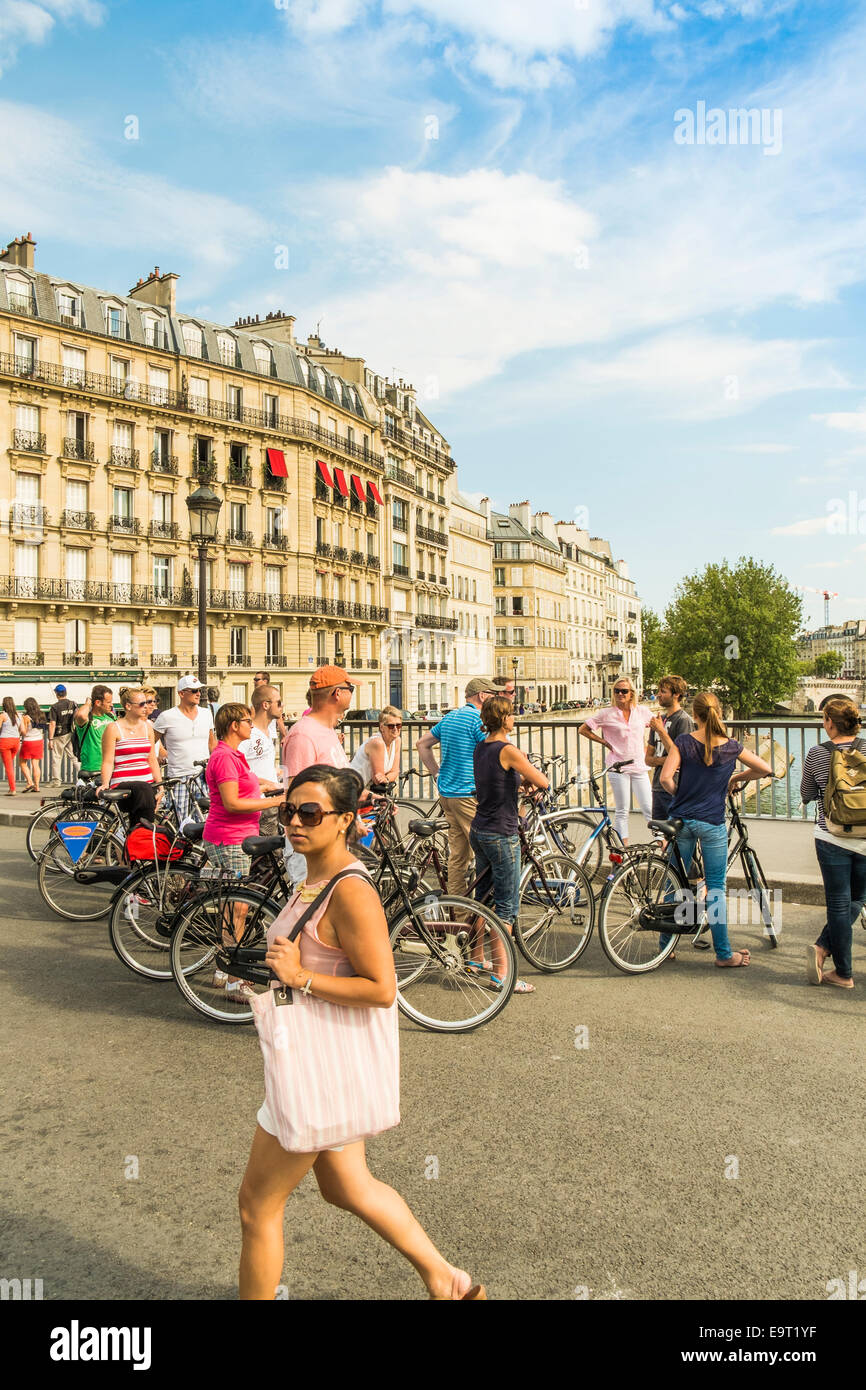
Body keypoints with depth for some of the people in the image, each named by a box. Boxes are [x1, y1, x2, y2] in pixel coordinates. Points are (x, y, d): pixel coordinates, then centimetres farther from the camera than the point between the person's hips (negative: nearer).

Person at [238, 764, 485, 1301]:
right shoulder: (316, 880, 5)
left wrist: (300, 977, -26)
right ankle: (447, 1279, 39)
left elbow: (382, 990, -27)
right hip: (315, 1055, 10)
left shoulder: (351, 892, -25)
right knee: (346, 1187, 24)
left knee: (258, 1202, 7)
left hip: (326, 1066, -10)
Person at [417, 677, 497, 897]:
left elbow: (422, 744, 23)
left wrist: (437, 774, 20)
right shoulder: (479, 719, -11)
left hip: (446, 793, 9)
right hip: (469, 794, -9)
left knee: (457, 854, 12)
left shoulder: (449, 717, 15)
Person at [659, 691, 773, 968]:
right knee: (715, 888, 6)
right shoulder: (731, 746, -4)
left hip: (681, 820, 1)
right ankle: (723, 953, 11)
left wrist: (679, 794, 5)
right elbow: (766, 769, 6)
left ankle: (666, 944, 20)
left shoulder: (684, 742, -7)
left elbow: (665, 778, -14)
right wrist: (738, 778, 19)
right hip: (713, 824, -1)